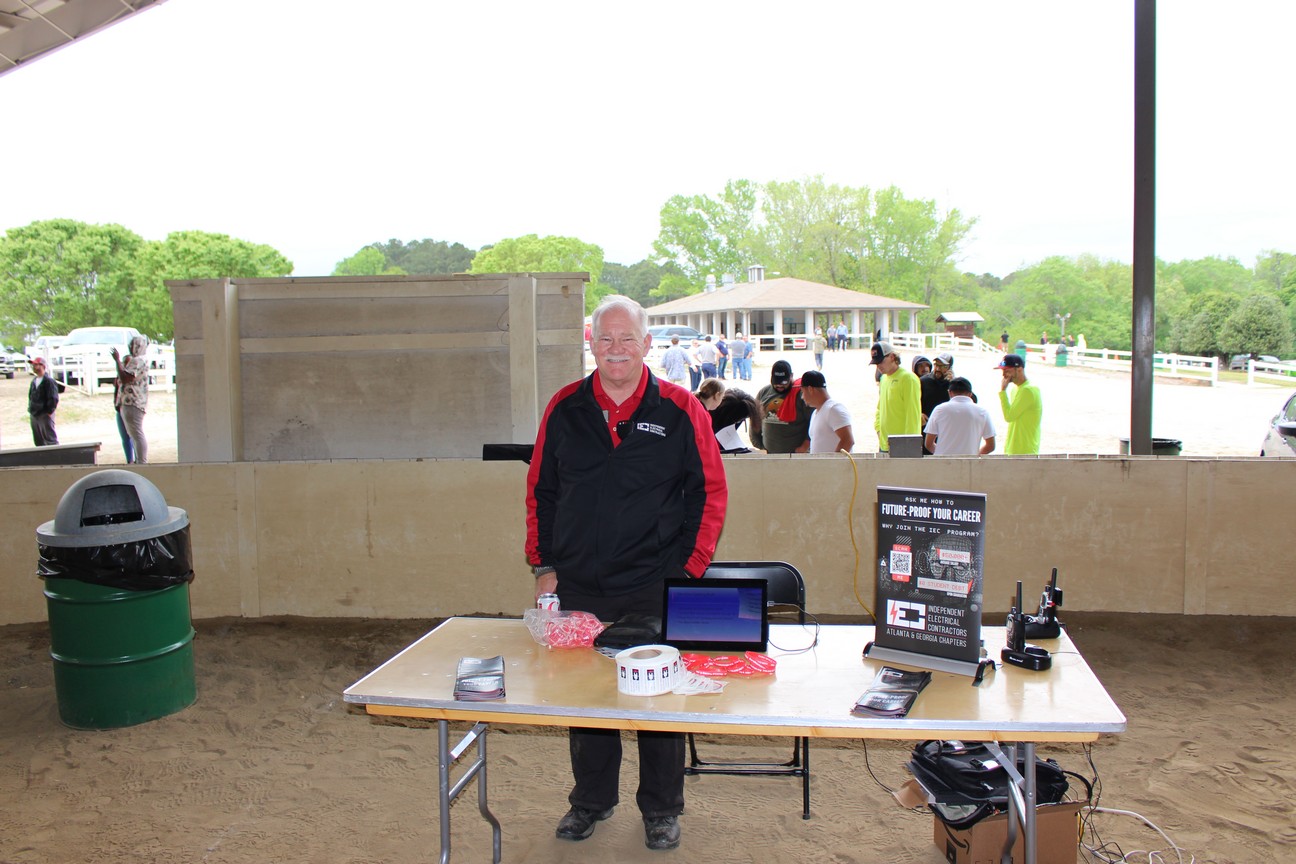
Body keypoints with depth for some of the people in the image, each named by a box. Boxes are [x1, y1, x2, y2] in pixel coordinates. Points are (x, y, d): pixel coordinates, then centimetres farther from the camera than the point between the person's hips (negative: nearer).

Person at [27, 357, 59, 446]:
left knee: (50, 439, -4)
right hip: (34, 415, 8)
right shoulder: (34, 381, 12)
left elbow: (53, 398, -17)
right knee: (38, 440, 15)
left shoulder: (48, 381, -14)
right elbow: (30, 396, 20)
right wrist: (30, 409, 12)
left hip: (45, 415, -8)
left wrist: (49, 411, -16)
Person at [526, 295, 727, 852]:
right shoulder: (565, 408, 4)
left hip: (655, 590, -2)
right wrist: (544, 565, 5)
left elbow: (709, 492, -1)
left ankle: (661, 810, 29)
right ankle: (591, 800, 35)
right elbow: (540, 490, 10)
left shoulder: (680, 410, -3)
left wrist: (690, 569, -6)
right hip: (578, 589, 3)